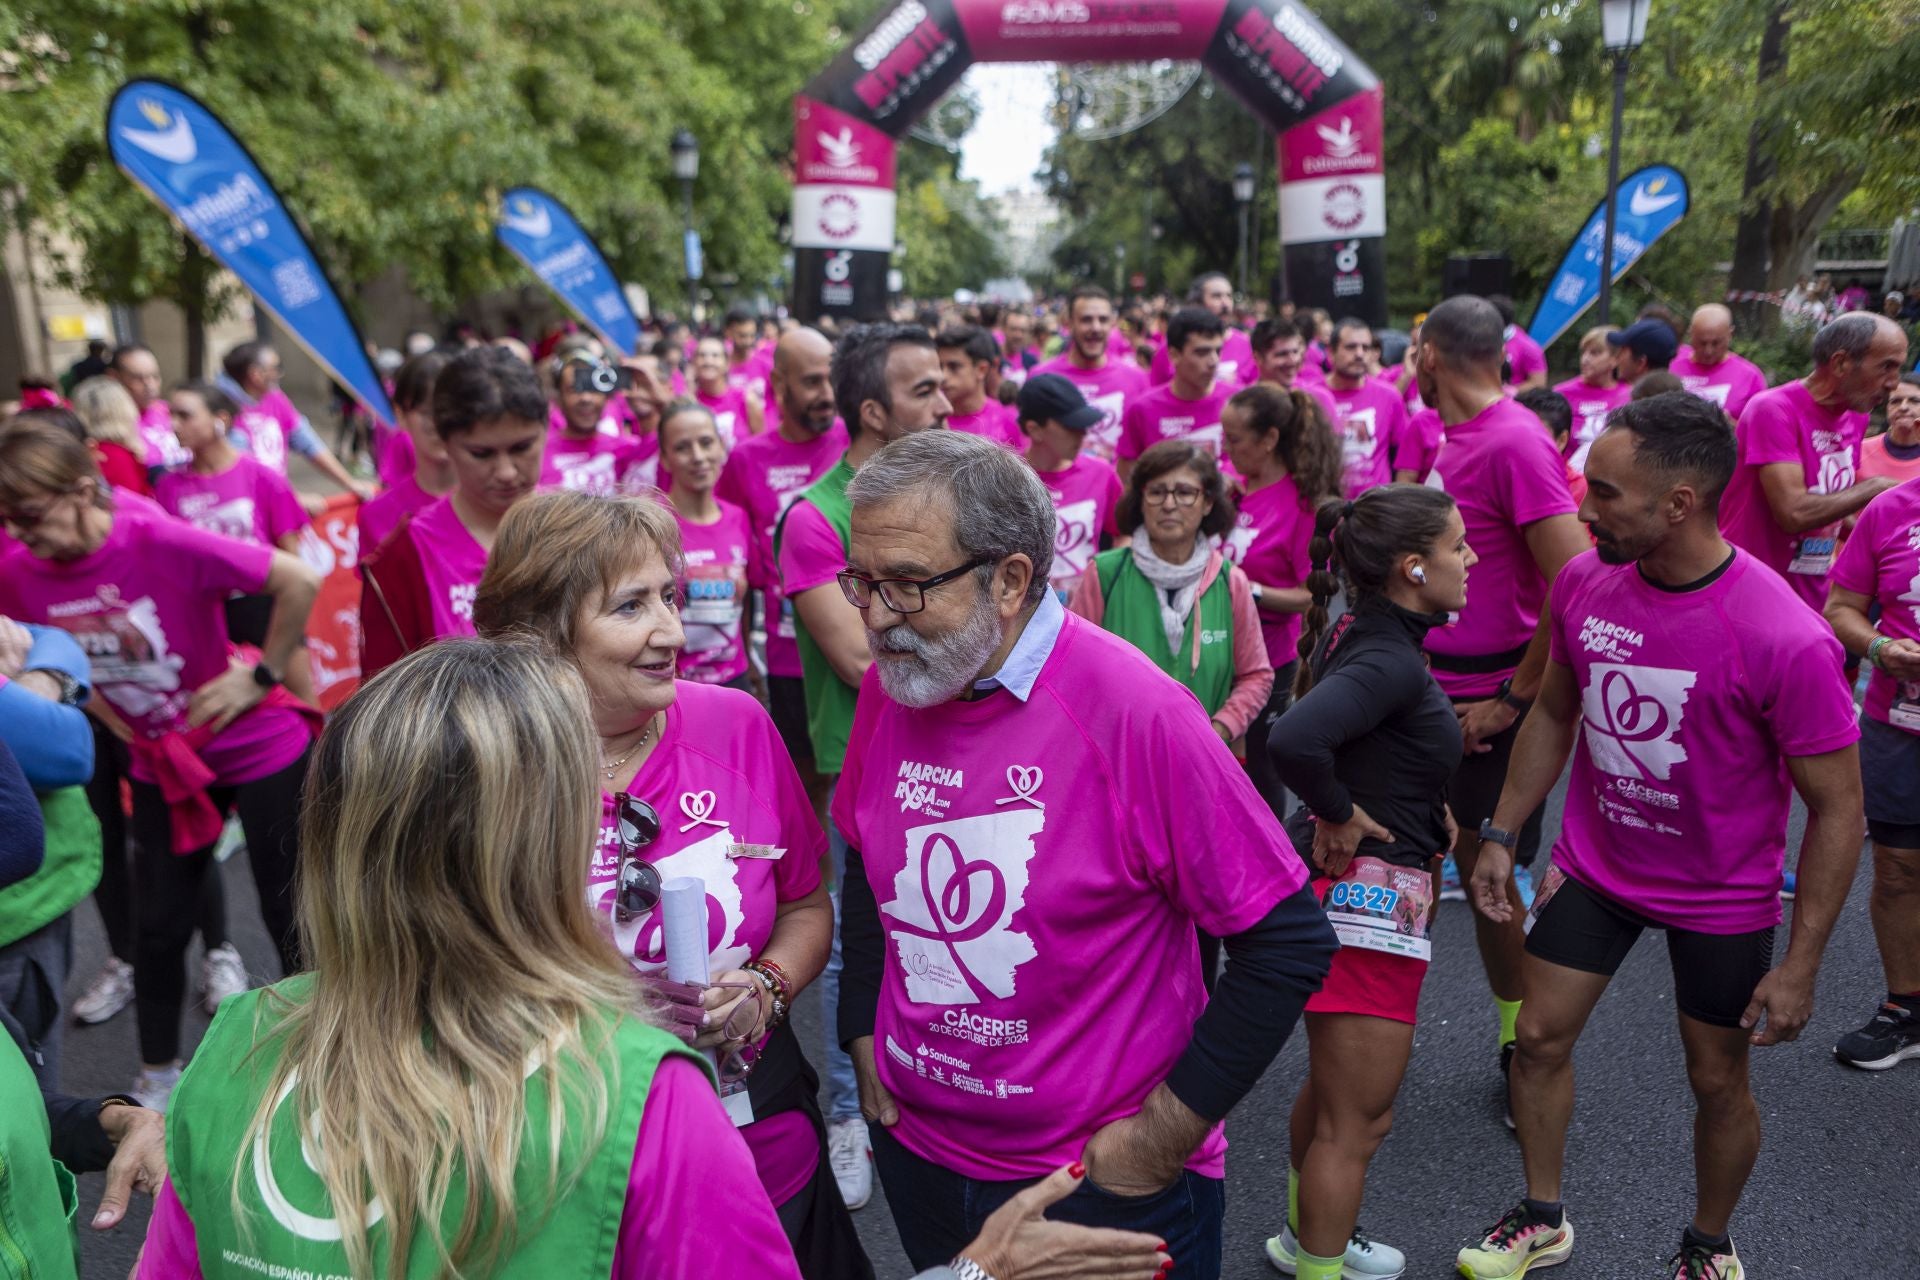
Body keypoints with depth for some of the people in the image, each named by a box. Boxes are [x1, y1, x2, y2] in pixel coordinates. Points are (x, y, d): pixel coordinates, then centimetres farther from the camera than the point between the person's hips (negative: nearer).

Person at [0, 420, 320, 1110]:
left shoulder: (165, 543, -26)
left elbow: (300, 582, -25)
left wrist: (261, 677, -19)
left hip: (260, 747, -5)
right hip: (162, 763, 5)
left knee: (288, 909, 8)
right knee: (159, 923, 13)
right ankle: (158, 1078, 35)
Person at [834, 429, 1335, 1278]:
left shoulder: (1134, 712, -24)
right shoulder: (888, 689, -7)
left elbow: (1289, 942, -19)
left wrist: (1168, 1131, -16)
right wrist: (864, 1038, 6)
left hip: (1108, 1179, -5)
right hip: (915, 1148, 5)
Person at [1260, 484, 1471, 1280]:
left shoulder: (1371, 637, 5)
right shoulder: (1391, 660, -23)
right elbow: (1293, 740, -41)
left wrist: (1422, 804, 9)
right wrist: (1341, 813, -23)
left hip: (1351, 891, 10)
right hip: (1369, 900, -10)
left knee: (1333, 1090, 26)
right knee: (1358, 1121, 4)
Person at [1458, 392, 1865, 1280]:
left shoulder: (1787, 641, -28)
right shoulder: (1583, 581, -12)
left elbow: (1838, 808, -17)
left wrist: (1800, 964, -15)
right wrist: (1500, 834, 4)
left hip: (1721, 898, -4)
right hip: (1593, 864, 4)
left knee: (1717, 1081, 14)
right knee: (1539, 1039, 9)